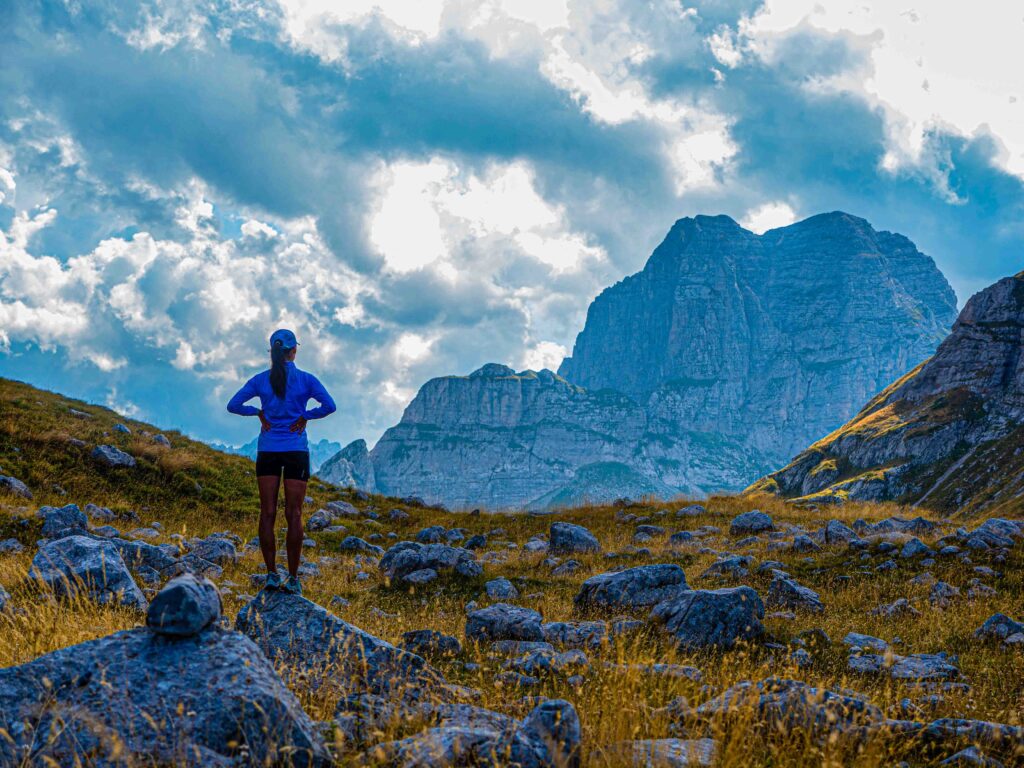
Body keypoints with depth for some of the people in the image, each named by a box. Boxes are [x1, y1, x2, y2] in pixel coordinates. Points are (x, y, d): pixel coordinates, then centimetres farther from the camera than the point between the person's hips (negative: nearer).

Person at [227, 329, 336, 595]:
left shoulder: (261, 380, 2)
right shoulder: (306, 379, -4)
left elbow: (233, 405, -2)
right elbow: (329, 406, -15)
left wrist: (258, 412, 7)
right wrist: (306, 416, -2)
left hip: (268, 451, 2)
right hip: (296, 451, -2)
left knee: (268, 513, 5)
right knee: (294, 515, 1)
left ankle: (272, 575, 1)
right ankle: (293, 579, 0)